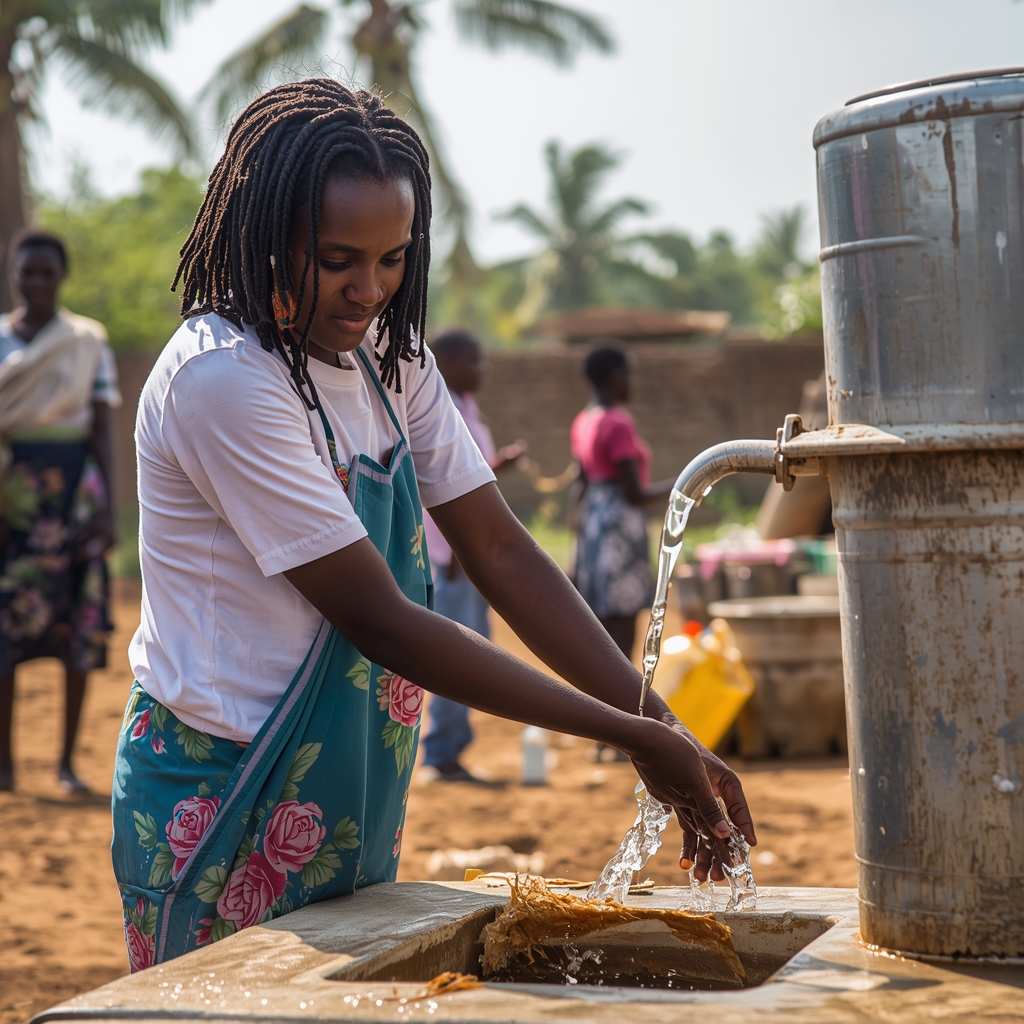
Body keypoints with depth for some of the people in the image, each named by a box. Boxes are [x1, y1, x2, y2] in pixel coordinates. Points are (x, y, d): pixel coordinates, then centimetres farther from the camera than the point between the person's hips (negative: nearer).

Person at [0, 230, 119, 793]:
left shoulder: (89, 342, 4)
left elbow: (101, 431, 1)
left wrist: (106, 508, -7)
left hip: (70, 486, -1)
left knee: (78, 620, 0)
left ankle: (68, 759, 9)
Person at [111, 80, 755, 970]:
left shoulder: (387, 356, 5)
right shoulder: (221, 379, -20)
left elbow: (501, 551, 1)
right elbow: (378, 619, -21)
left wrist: (665, 729, -10)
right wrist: (628, 735, -20)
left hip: (352, 816, 7)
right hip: (227, 822, -7)